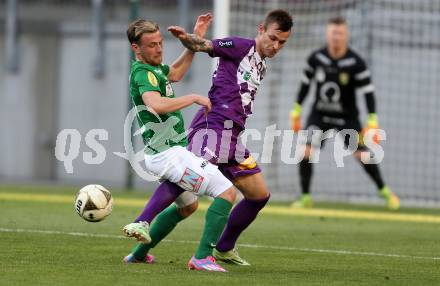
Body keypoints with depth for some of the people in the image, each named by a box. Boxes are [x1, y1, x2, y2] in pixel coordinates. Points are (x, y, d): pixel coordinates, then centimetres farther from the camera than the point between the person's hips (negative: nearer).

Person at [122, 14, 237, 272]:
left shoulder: (151, 68, 12)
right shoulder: (144, 74, -18)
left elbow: (174, 73, 32)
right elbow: (157, 105, -38)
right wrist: (194, 98, -27)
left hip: (165, 152, 11)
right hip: (170, 153, -11)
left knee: (187, 205, 31)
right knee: (227, 192, -15)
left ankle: (139, 254, 30)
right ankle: (202, 258, -22)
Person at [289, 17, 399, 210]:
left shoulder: (356, 63, -15)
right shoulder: (316, 58, -7)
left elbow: (368, 92, -13)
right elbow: (305, 84, 8)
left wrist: (372, 122, -19)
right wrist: (296, 111, 9)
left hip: (347, 117, -2)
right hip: (320, 114, 2)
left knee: (362, 154, -5)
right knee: (306, 152, -15)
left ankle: (384, 190, 18)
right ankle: (305, 197, -2)